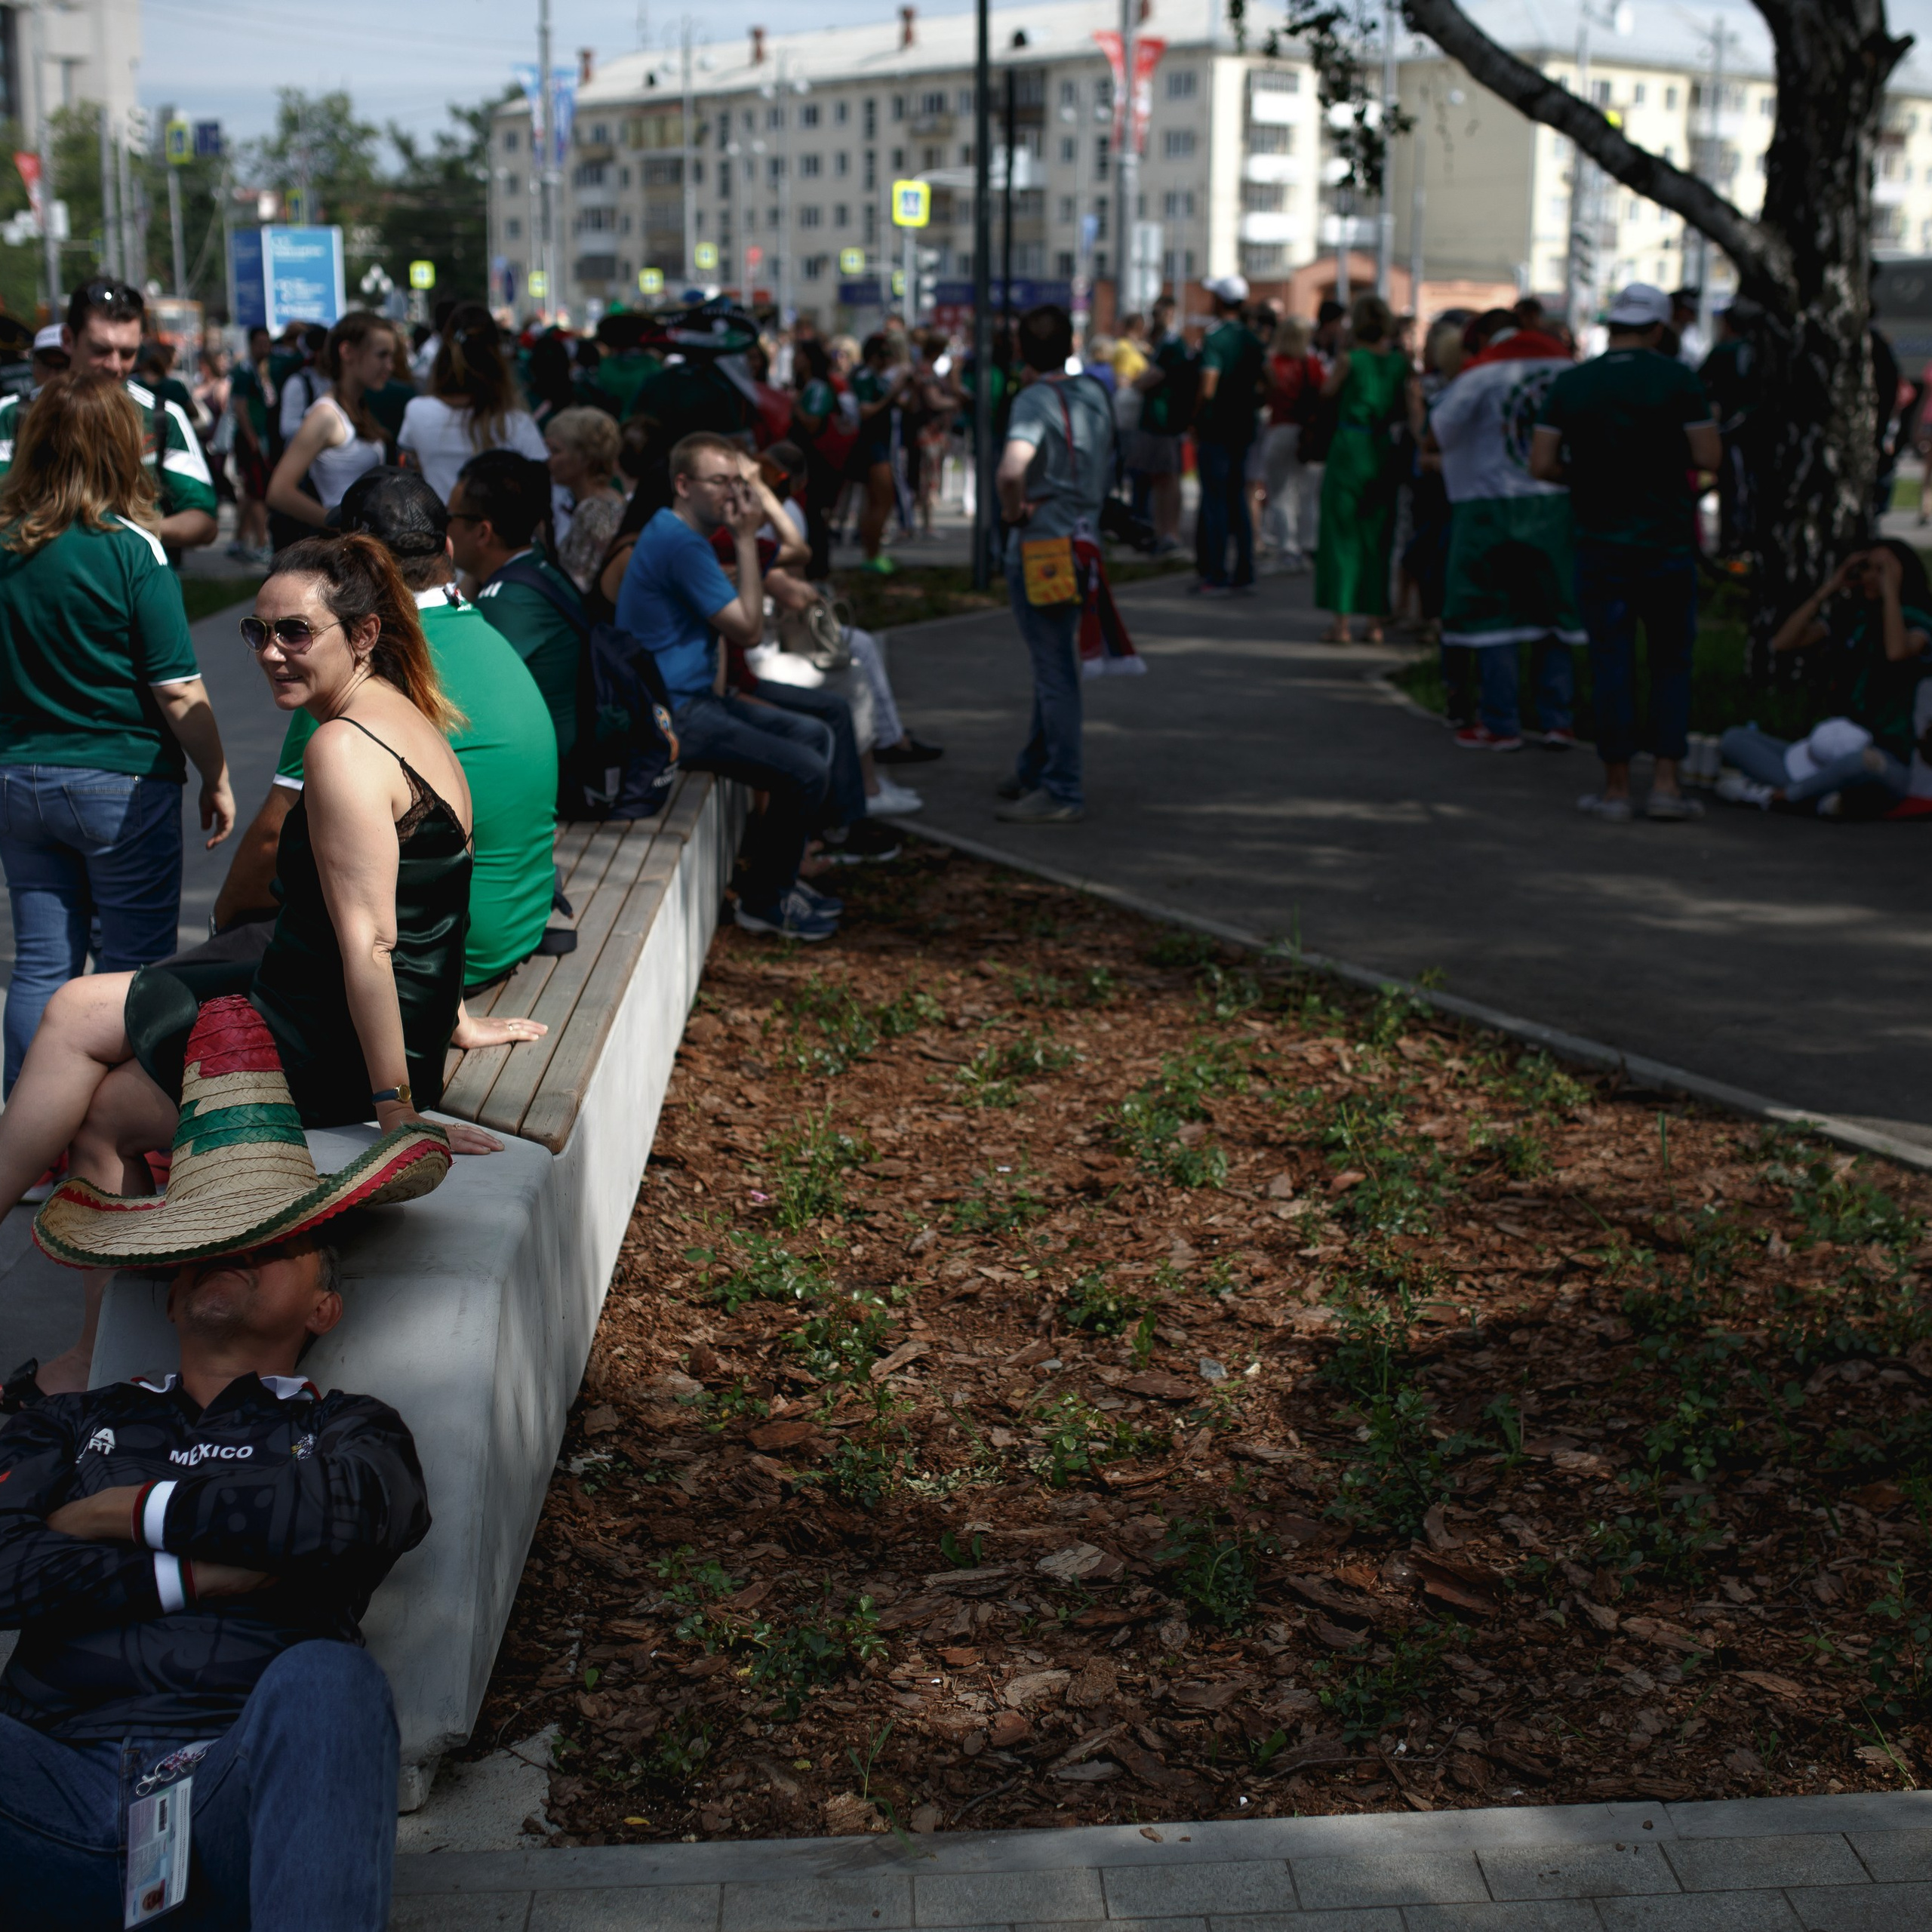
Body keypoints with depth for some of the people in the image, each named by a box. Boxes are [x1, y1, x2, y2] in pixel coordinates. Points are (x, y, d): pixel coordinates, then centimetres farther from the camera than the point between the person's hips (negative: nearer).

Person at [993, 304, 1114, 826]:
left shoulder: (1034, 400, -17)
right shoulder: (1095, 394, 7)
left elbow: (1012, 469, -33)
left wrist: (1013, 509, -17)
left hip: (1041, 546, -8)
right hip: (1083, 539, 8)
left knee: (1055, 670, -4)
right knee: (1052, 663, 19)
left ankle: (1062, 793, 0)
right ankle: (1034, 770, 32)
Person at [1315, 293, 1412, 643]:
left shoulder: (1350, 359, -10)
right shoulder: (1400, 362, 1)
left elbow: (1327, 390, 6)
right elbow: (1406, 407, 10)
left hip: (1350, 447, -4)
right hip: (1385, 450, 4)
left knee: (1342, 534, 2)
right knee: (1378, 538, 11)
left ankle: (1342, 621, -1)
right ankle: (1376, 622, 11)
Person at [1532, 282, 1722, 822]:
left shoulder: (1570, 383, 1)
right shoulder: (1678, 379, -4)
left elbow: (1541, 464, -3)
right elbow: (1709, 457, -7)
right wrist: (1666, 455, 12)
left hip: (1600, 540, 1)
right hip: (1667, 539, -1)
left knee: (1611, 662, 5)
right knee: (1671, 661, 9)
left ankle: (1616, 789, 7)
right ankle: (1666, 784, 4)